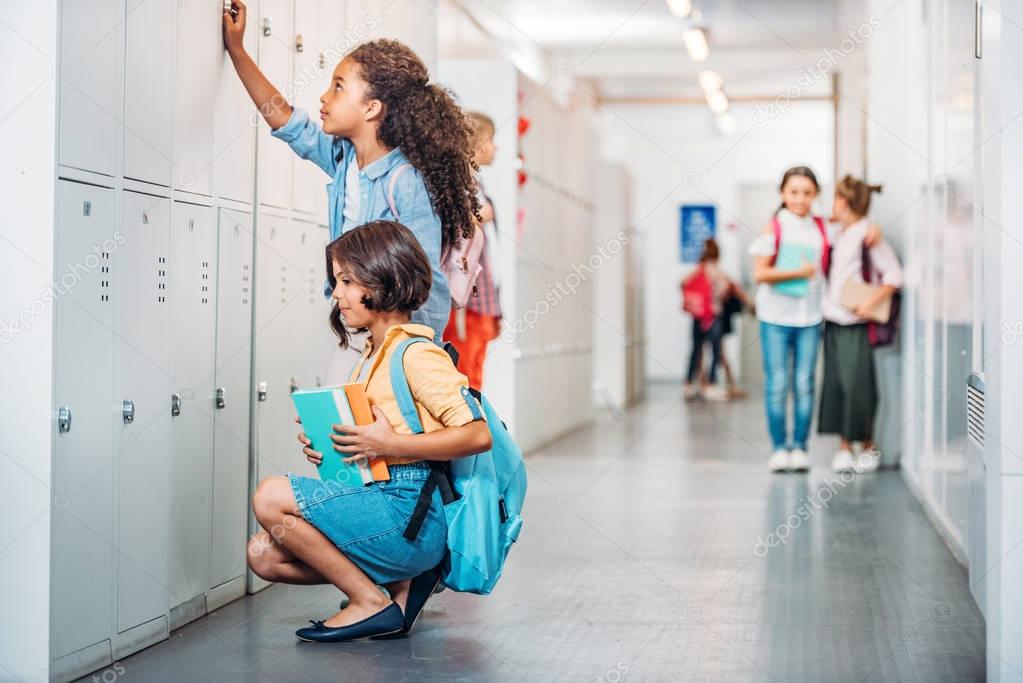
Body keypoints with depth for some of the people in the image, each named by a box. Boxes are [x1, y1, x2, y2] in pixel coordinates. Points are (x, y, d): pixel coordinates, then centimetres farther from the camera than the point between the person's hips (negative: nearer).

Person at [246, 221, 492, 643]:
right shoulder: (372, 356, 17)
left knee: (271, 497, -18)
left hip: (408, 513, -10)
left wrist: (388, 444, -23)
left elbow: (477, 434, -22)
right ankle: (405, 575, 6)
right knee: (264, 555, 5)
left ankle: (370, 602, -7)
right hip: (379, 503, 10)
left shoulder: (417, 355, -12)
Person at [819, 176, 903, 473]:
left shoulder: (868, 235, -9)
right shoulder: (839, 236, 13)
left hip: (855, 325, -7)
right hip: (833, 322, 7)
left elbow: (894, 275, -11)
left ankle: (869, 447, 9)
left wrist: (870, 303, -18)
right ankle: (844, 448, 10)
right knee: (835, 384, 5)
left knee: (857, 386, -3)